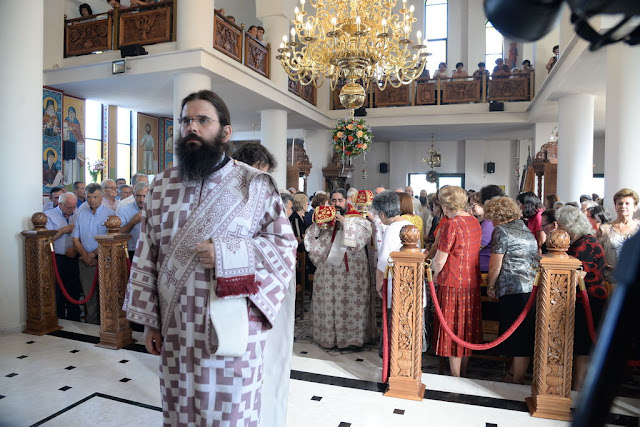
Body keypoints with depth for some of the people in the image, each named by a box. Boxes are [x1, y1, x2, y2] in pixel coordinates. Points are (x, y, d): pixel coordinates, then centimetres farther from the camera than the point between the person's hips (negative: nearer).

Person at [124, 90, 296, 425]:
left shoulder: (256, 184, -5)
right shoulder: (161, 185, 5)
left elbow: (285, 246, -6)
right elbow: (146, 257, 7)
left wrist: (226, 252, -20)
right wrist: (149, 320, 6)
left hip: (232, 327, -3)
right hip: (175, 329, 4)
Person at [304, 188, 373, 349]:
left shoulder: (356, 218, 5)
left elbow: (366, 232, -14)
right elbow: (310, 239, 9)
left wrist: (346, 222, -17)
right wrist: (317, 225, -9)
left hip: (351, 268, -3)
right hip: (328, 267, 3)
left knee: (351, 301, -3)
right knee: (328, 301, 3)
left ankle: (352, 335, 10)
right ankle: (329, 335, 15)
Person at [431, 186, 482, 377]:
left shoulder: (452, 224, -17)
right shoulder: (475, 222, 7)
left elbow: (439, 261, -17)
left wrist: (435, 274, 3)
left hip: (452, 283, -8)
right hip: (472, 282, 8)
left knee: (453, 331, 4)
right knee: (467, 329, 17)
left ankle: (455, 377, 15)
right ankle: (464, 373, 30)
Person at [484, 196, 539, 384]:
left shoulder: (501, 231, -7)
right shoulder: (526, 231, 17)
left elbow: (495, 266, -10)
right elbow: (535, 260, 20)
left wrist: (490, 286, 4)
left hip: (513, 290, -8)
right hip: (532, 288, 9)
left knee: (517, 337, -1)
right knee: (524, 336, 14)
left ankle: (516, 381, 8)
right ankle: (513, 374, 26)